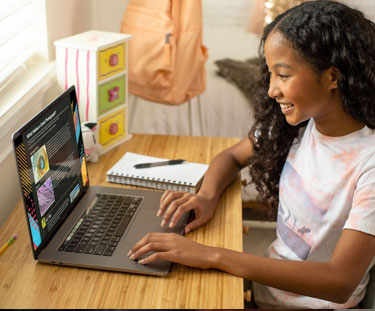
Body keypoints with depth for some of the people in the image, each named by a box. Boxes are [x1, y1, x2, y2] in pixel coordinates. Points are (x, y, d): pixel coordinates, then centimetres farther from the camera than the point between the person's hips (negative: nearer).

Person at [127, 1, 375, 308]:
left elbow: (341, 282, -30)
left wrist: (212, 256, -35)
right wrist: (206, 196, -13)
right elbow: (232, 156, 10)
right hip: (270, 279, 5)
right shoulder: (294, 124, -5)